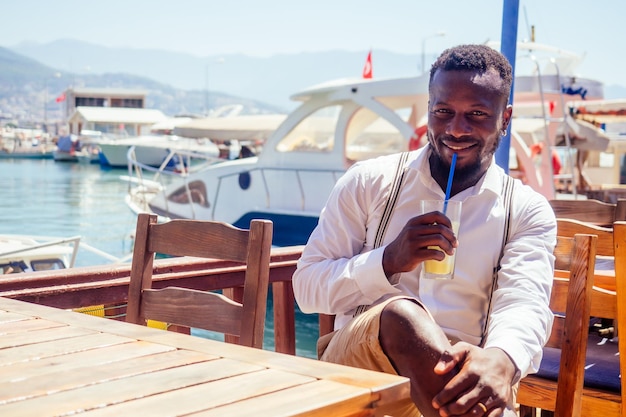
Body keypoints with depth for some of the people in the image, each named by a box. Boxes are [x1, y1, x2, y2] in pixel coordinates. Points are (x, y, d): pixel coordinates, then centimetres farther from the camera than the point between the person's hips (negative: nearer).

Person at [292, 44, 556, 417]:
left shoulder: (528, 212, 8)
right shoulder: (369, 182, 6)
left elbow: (524, 305, -10)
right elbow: (307, 288, 3)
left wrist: (501, 360, -36)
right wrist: (390, 261, -15)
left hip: (457, 374, -1)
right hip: (356, 367, 1)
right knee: (399, 314, -34)